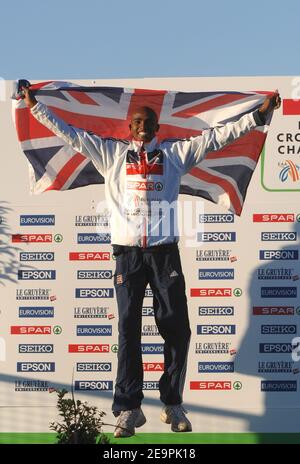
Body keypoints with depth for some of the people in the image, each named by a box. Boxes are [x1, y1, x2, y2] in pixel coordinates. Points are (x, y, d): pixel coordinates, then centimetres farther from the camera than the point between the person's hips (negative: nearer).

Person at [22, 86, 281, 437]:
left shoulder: (175, 152, 13)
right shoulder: (111, 152, 14)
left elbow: (217, 137, 12)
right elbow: (70, 134, 15)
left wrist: (260, 114, 8)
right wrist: (35, 106, 13)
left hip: (165, 251, 1)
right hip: (127, 252, 0)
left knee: (177, 328, -1)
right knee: (128, 329, -1)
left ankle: (172, 404, 13)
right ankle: (128, 409, 3)